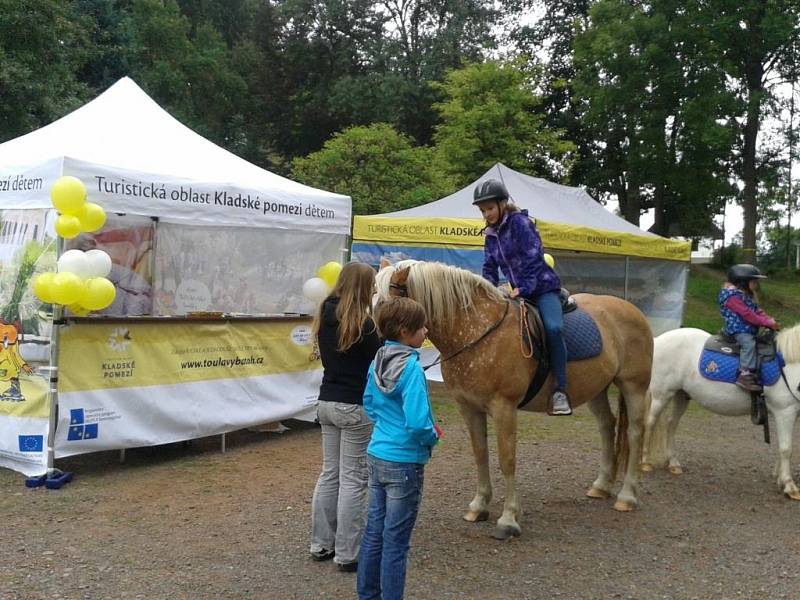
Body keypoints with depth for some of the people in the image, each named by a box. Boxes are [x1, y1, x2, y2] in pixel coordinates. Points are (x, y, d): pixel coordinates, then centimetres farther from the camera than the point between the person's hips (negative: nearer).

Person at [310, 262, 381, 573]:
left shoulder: (324, 318, 4)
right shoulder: (362, 325, -18)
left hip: (327, 403, 7)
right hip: (356, 407, -7)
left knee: (329, 474, 16)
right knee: (353, 480, 1)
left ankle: (321, 544, 24)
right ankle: (347, 555, 7)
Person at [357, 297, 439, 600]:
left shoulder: (378, 361, 3)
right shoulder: (411, 367, -21)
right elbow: (417, 422, -27)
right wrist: (433, 437, -8)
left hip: (376, 454, 8)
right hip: (403, 462, -8)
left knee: (374, 532, 18)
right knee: (395, 541, 5)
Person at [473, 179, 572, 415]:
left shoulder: (520, 223, -10)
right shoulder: (491, 234, 11)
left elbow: (533, 259, -17)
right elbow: (489, 268, 14)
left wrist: (523, 289, -24)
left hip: (542, 287, -8)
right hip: (517, 292, 8)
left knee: (553, 327, -31)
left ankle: (560, 391, -28)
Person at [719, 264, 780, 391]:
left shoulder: (747, 296, 20)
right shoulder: (733, 296, -14)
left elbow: (757, 312, 16)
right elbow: (747, 314, -20)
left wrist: (771, 321, -1)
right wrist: (767, 323, -18)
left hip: (748, 330, 10)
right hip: (738, 330, -10)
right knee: (749, 343, -33)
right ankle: (745, 374, -40)